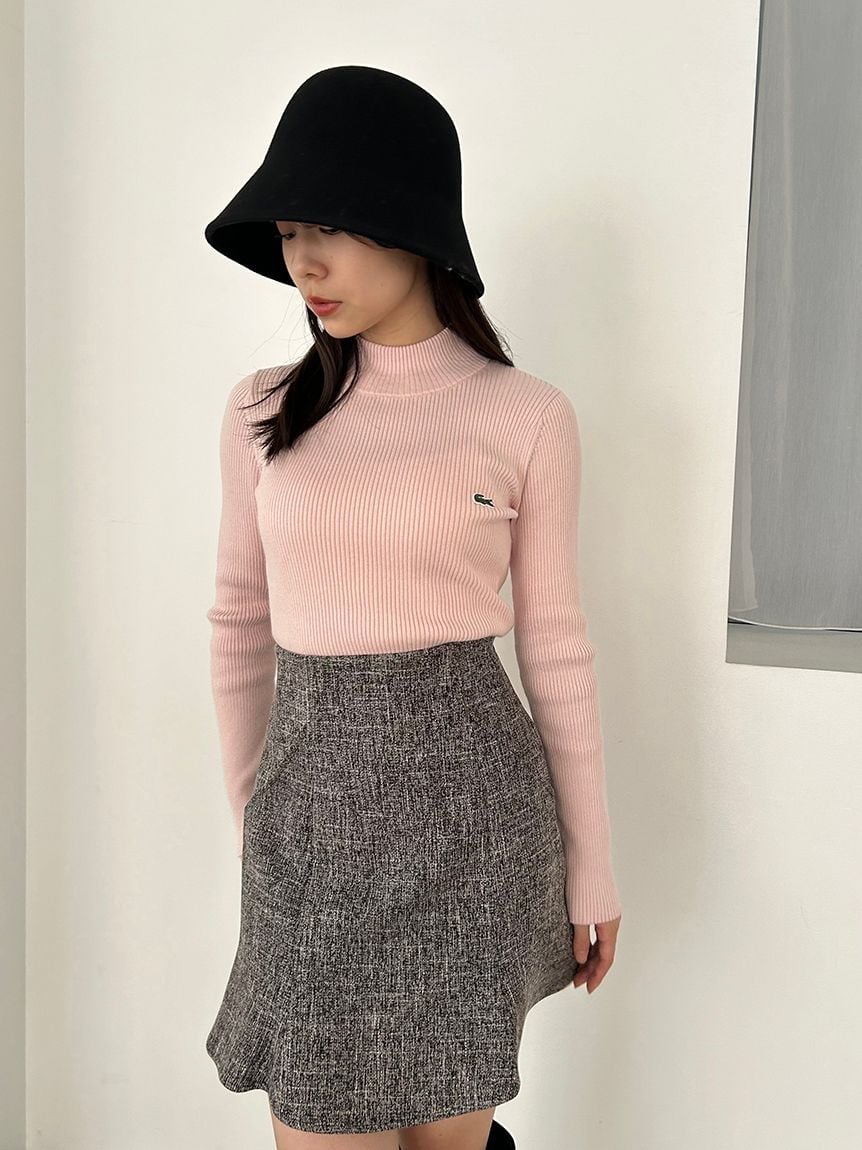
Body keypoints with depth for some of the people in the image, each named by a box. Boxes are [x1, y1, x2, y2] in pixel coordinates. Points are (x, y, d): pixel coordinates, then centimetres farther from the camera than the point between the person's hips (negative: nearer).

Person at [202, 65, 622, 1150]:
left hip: (473, 790, -2)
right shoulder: (263, 410, 2)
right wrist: (250, 820, 13)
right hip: (314, 801, 2)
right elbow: (241, 622, 9)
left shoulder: (528, 417, -5)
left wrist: (591, 865, 4)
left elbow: (553, 641, 0)